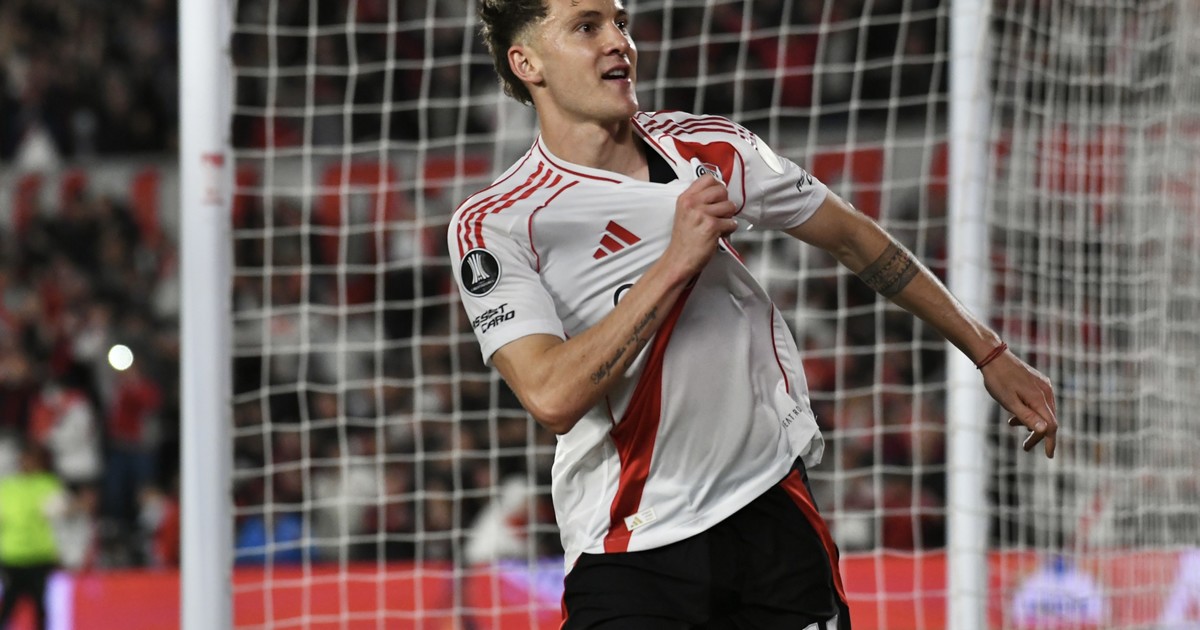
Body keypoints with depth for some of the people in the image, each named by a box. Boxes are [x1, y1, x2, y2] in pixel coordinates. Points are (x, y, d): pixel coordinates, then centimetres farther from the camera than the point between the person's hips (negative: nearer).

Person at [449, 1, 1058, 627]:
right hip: (628, 548, -3)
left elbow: (854, 239, 18)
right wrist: (675, 263, -22)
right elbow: (553, 398, -22)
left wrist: (989, 355, 22)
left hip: (773, 507, 4)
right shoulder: (493, 227, -9)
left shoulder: (714, 150, 4)